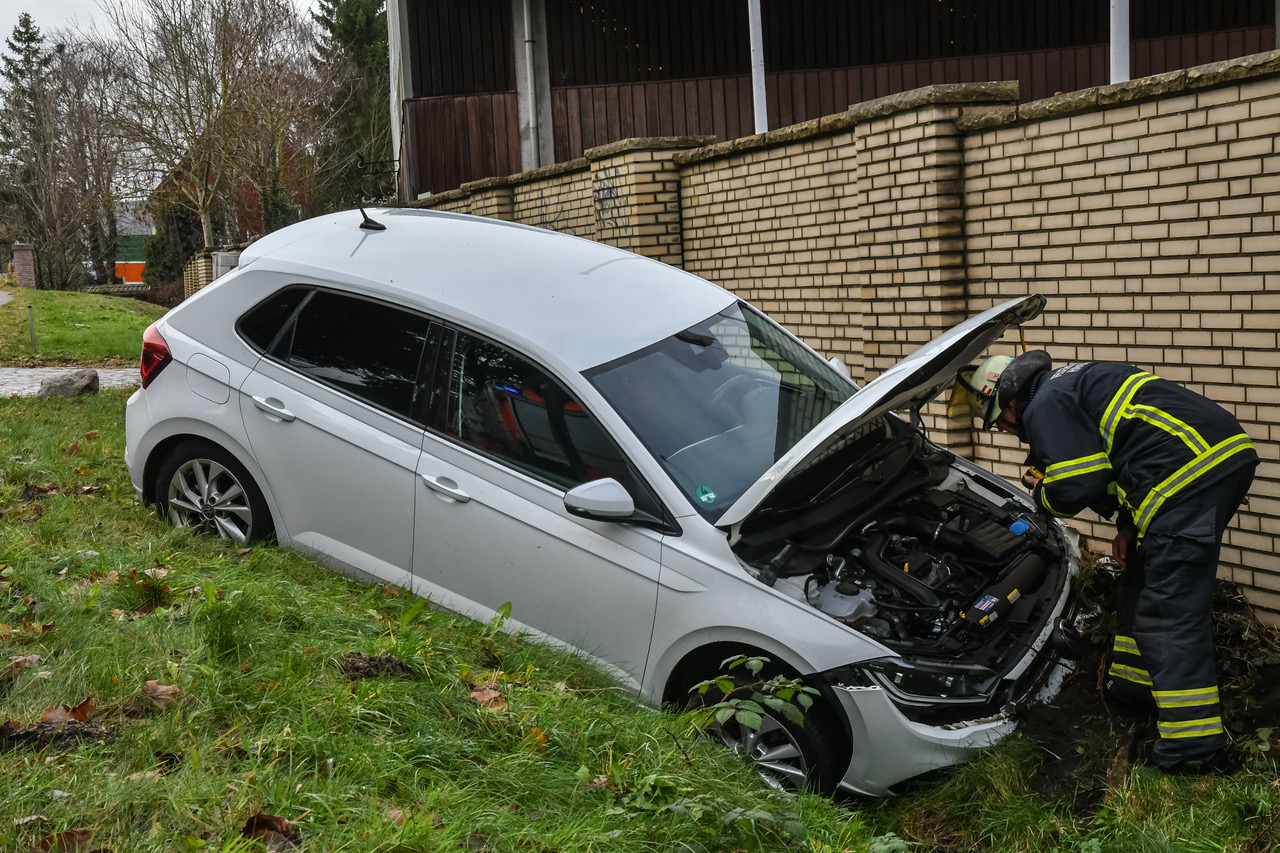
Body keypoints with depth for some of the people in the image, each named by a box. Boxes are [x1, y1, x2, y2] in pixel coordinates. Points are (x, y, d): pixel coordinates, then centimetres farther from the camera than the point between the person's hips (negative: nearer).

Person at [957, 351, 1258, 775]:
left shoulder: (1045, 406, -3)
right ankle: (1133, 688, 39)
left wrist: (1043, 495, 12)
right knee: (1142, 583, 25)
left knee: (1169, 614, -8)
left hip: (1190, 476, -11)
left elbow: (1077, 486, -11)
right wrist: (1128, 526, 24)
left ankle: (1195, 752, -8)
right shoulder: (1072, 384, 28)